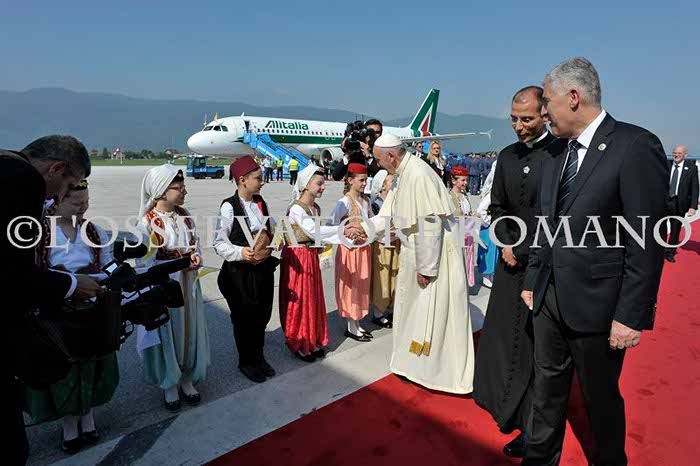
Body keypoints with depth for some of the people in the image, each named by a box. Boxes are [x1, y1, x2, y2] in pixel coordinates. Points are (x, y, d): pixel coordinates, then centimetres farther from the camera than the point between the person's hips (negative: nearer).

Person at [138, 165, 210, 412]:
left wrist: (196, 257, -11)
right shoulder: (147, 222, -15)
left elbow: (196, 243, 10)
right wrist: (180, 264, -19)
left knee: (190, 329, 14)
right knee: (167, 333, 9)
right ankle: (169, 385, 31)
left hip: (188, 284, 5)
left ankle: (187, 380, 34)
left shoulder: (184, 215, 1)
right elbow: (147, 262, -12)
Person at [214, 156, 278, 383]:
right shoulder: (228, 206, -15)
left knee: (262, 315, 17)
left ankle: (258, 356, 38)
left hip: (264, 268, 6)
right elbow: (219, 243, -15)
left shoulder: (260, 202, 4)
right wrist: (240, 253, -28)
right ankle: (246, 362, 32)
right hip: (239, 272, -6)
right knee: (243, 318, 10)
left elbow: (271, 230, 18)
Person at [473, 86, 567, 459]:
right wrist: (506, 245, 0)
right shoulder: (507, 156, 9)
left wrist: (525, 253, -12)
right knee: (502, 335, 13)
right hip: (512, 261, 6)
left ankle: (532, 426, 19)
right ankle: (507, 407, 33)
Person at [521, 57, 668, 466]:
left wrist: (631, 315, -16)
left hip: (597, 305, -6)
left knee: (601, 397, 14)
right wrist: (533, 281, 13)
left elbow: (647, 242, -16)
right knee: (547, 389, 17)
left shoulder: (636, 146, -13)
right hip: (550, 300, 6)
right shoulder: (556, 154, 8)